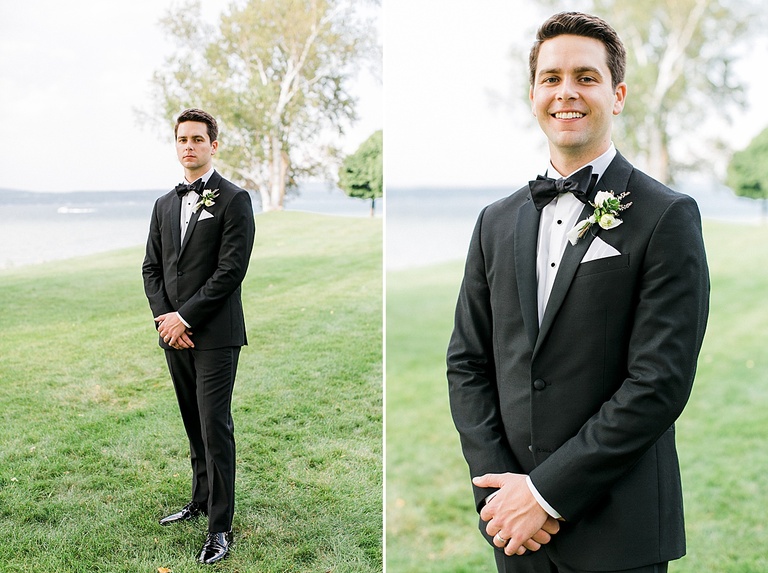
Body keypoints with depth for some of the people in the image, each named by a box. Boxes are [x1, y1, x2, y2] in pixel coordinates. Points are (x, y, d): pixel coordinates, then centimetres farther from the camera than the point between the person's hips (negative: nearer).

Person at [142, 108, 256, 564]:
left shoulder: (234, 200, -6)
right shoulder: (165, 205, 15)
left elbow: (231, 270, -14)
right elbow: (152, 267, 13)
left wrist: (185, 317, -14)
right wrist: (164, 317, -3)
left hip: (214, 334, -6)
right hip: (175, 335, 6)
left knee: (215, 429, -5)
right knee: (194, 425, 16)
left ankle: (220, 527, 3)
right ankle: (201, 501, 31)